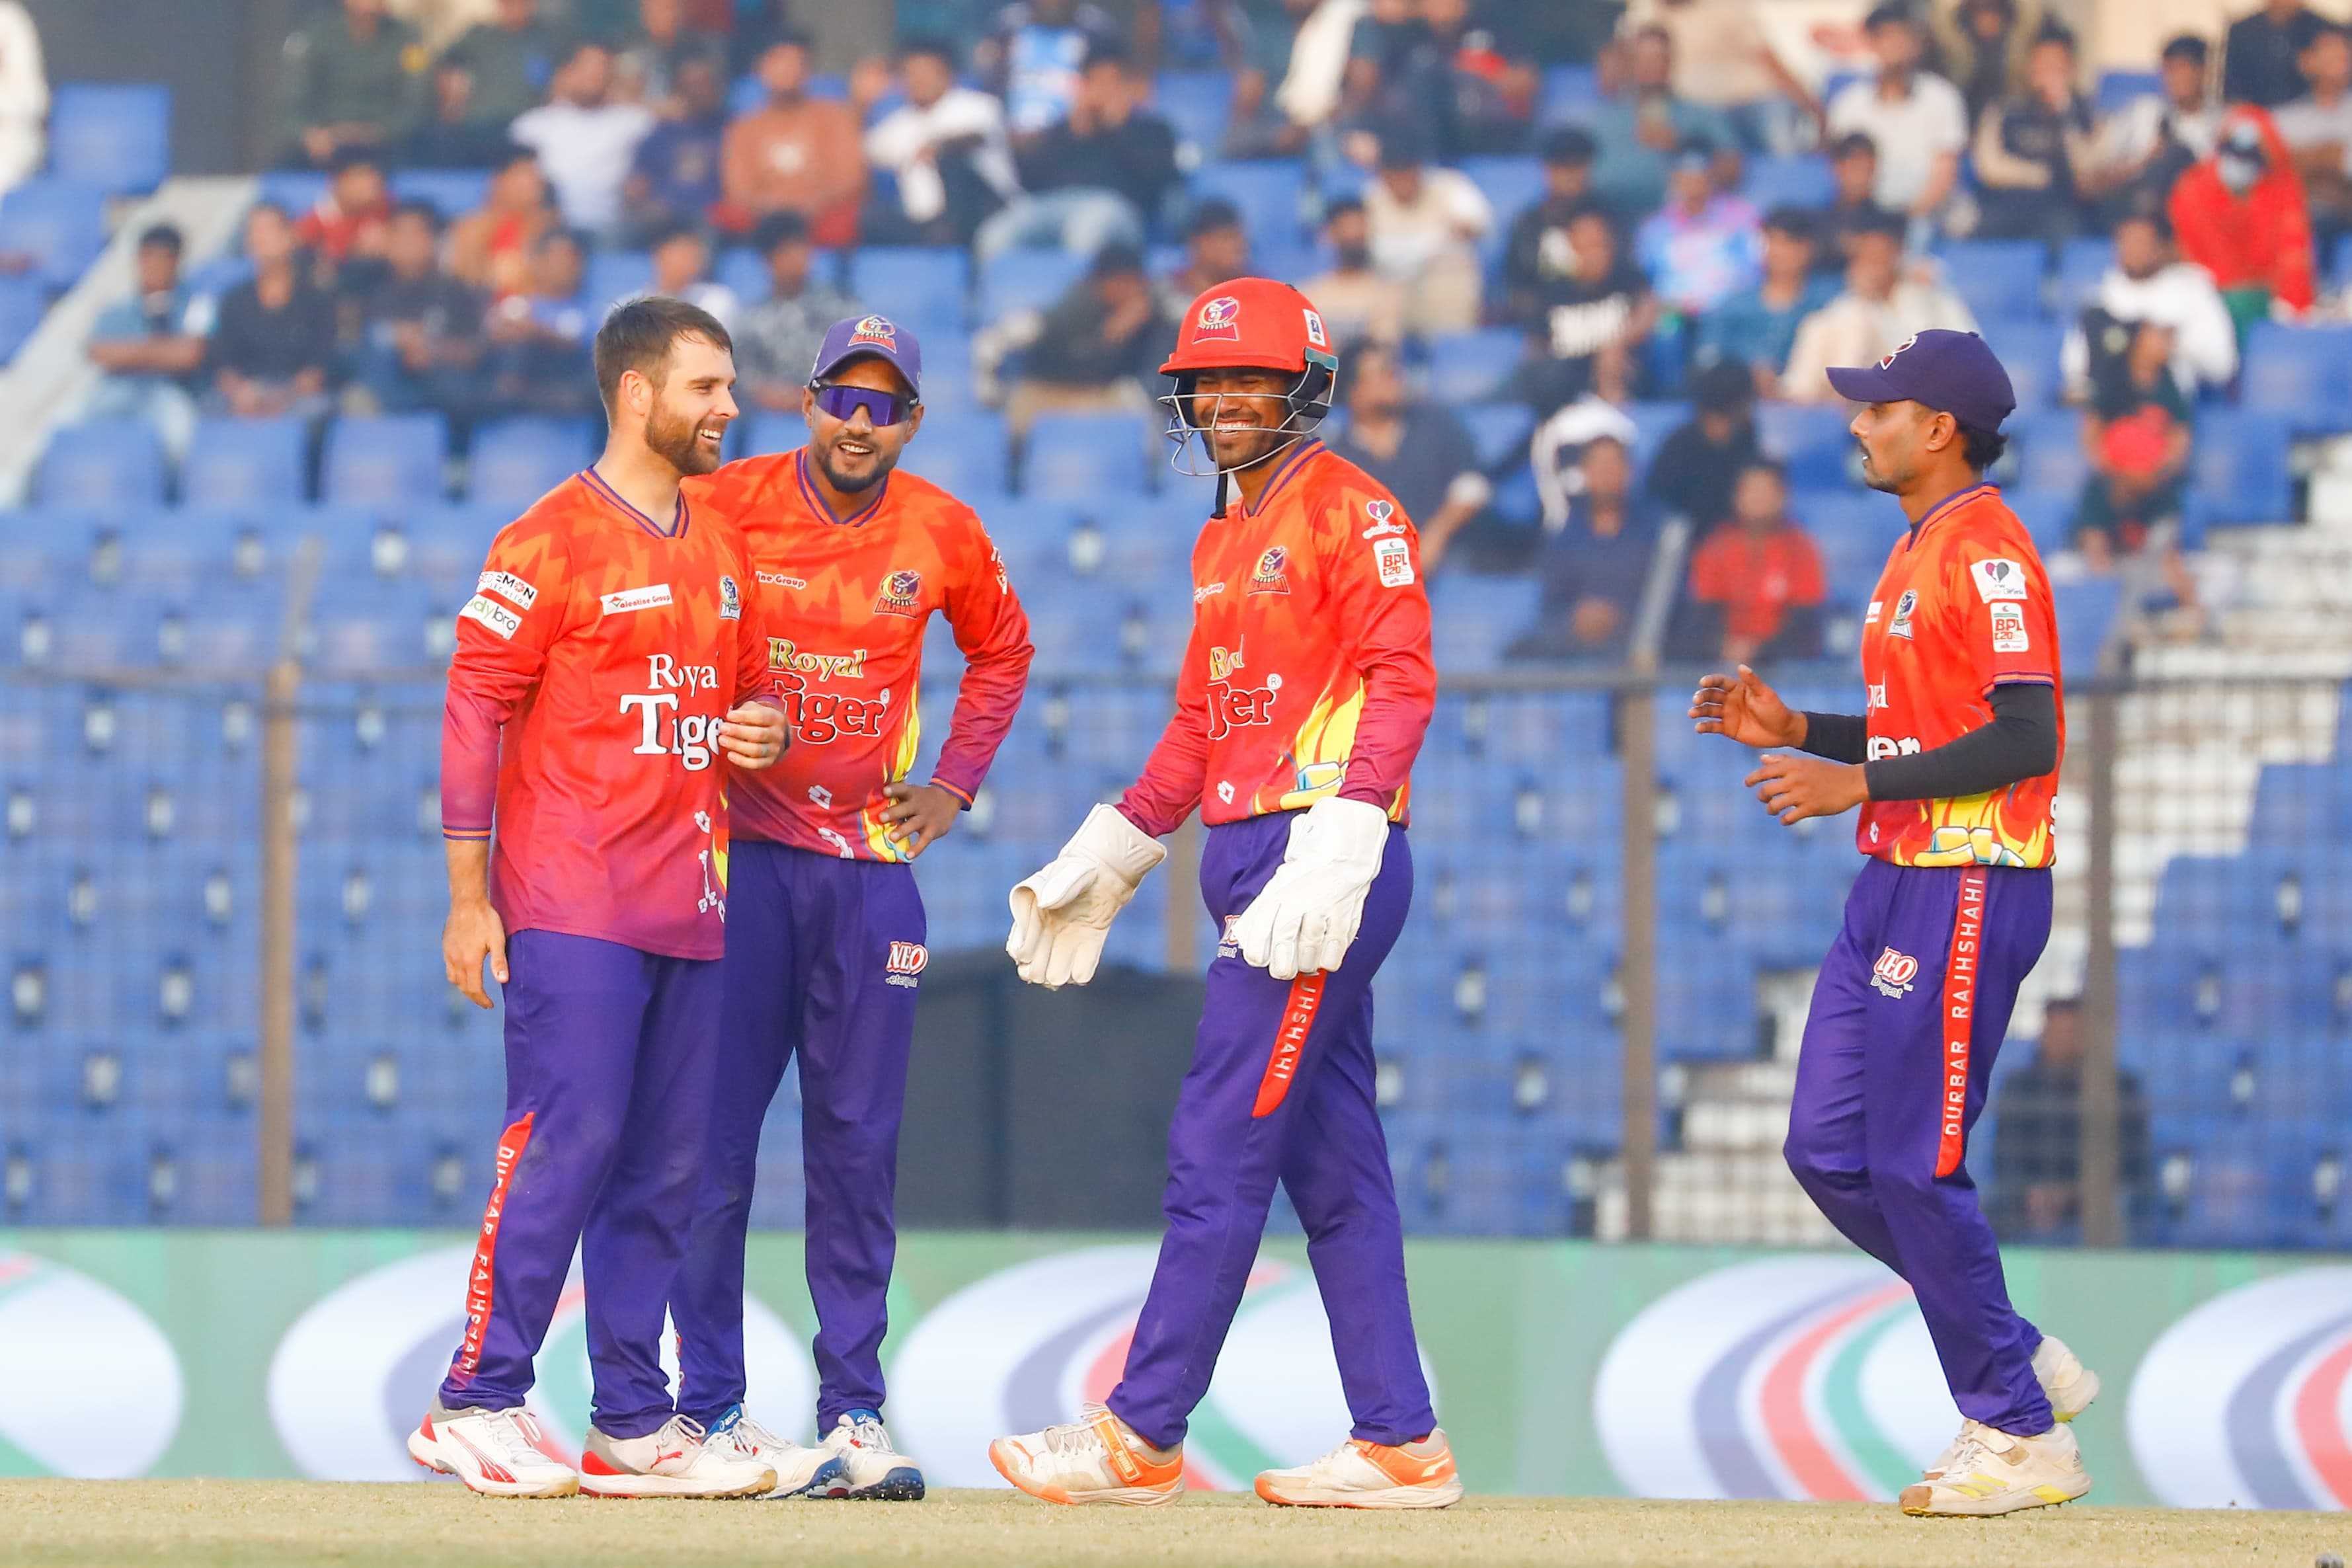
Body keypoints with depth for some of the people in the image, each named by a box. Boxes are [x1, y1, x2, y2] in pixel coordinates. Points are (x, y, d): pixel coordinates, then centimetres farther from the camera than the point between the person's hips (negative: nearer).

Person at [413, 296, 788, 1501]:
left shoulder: (720, 549, 17)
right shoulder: (551, 541, -6)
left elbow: (746, 685, 29)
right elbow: (475, 710, -8)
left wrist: (758, 726, 3)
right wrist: (470, 895, -12)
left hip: (689, 904, 7)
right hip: (572, 902, -7)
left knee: (667, 1163, 6)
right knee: (567, 1139, -14)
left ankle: (633, 1423, 11)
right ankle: (478, 1406, -9)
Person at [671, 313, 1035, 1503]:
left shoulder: (942, 534, 4)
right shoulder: (724, 507, -5)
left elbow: (1002, 650, 22)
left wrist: (954, 785, 13)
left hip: (869, 858, 3)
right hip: (737, 853, -3)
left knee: (858, 1147, 2)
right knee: (715, 1135, -4)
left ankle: (855, 1415, 5)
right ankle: (711, 1408, 1)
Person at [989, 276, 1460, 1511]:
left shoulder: (1348, 510, -7)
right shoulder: (1224, 537, 21)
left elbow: (1400, 682, -17)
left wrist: (1339, 839, -27)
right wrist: (1109, 852, 21)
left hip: (1325, 864, -9)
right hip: (1249, 863, 9)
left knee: (1219, 1150, -10)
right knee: (1330, 1167, 8)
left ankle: (1141, 1438, -10)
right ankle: (1399, 1443, 10)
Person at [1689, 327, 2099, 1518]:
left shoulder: (1986, 551, -14)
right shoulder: (1915, 556, 18)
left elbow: (2024, 739, -22)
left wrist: (1857, 784, -21)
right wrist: (1796, 732, 13)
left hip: (1969, 888, -10)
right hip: (1897, 885, 10)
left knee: (1916, 1168, -9)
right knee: (1827, 1152, 8)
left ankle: (2023, 1438, 1)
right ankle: (2022, 1365, 16)